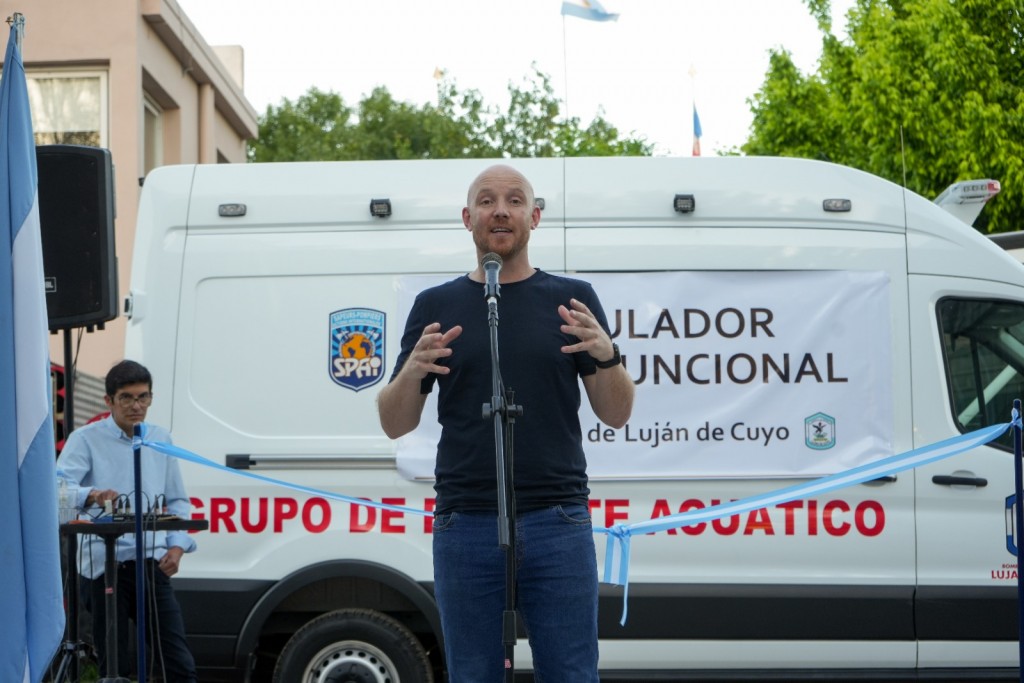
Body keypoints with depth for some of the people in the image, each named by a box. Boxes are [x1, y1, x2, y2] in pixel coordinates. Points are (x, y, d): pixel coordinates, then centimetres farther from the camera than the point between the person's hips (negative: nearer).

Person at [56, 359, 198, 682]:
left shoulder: (160, 439, 13)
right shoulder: (86, 439, -1)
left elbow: (177, 501, 18)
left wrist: (177, 545, 1)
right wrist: (92, 495, -36)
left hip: (152, 563, 3)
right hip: (103, 565, -3)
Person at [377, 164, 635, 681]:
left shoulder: (573, 299, 7)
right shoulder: (436, 306, 9)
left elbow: (616, 415, 6)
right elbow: (395, 424, 8)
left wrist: (607, 354, -13)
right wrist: (413, 371, -13)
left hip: (557, 523, -1)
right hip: (464, 526, 1)